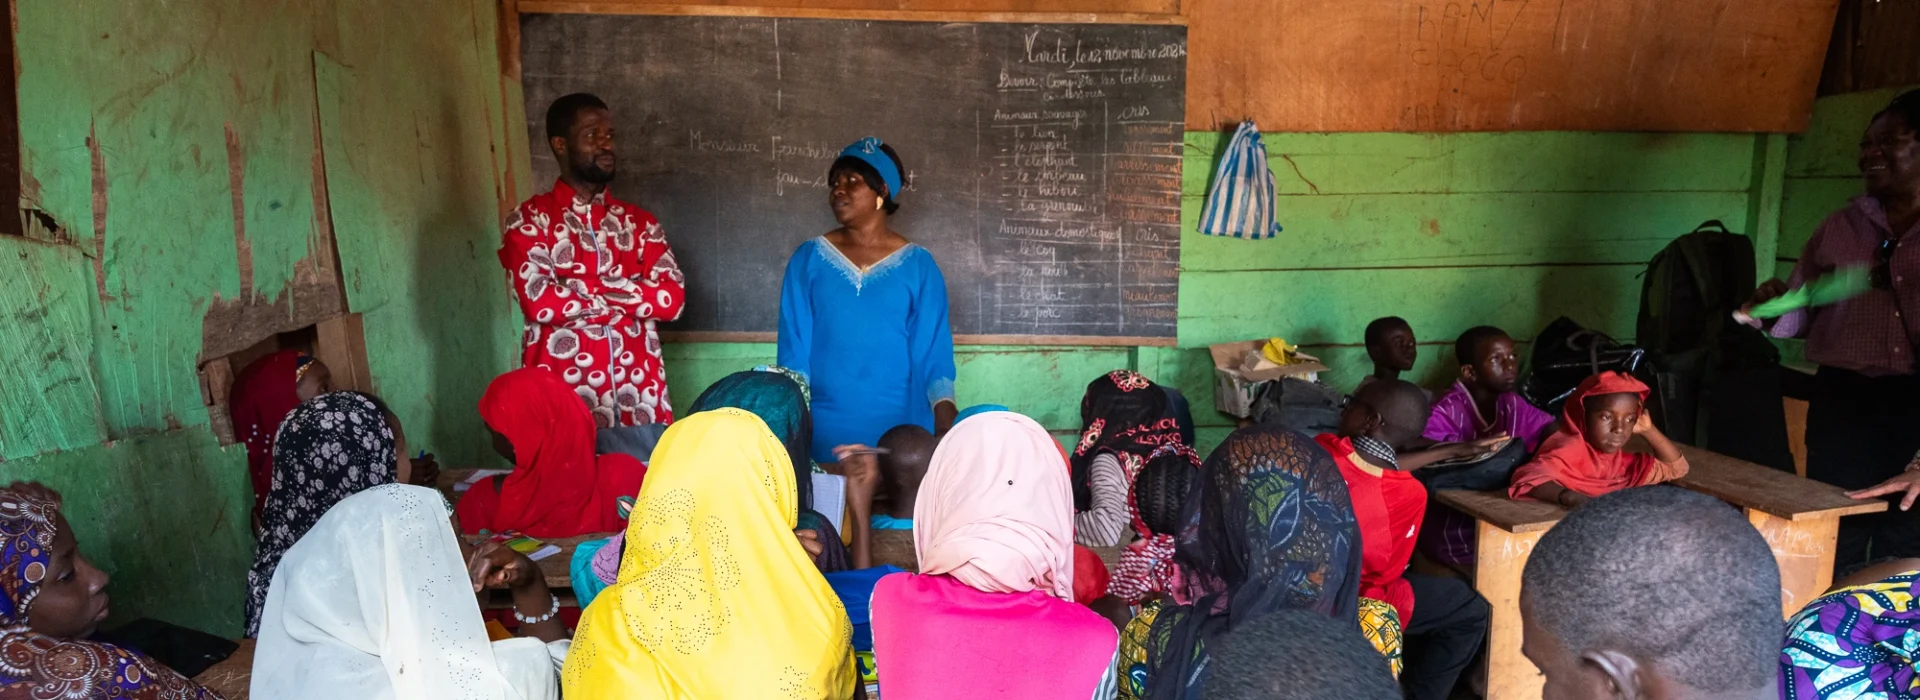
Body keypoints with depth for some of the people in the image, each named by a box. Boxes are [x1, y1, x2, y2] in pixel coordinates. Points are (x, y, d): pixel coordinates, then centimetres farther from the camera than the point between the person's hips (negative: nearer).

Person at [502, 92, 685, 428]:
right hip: (562, 395, -3)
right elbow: (539, 301, -14)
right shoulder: (529, 220, 2)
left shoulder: (639, 221, 12)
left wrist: (586, 286, -11)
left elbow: (672, 298, -2)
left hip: (641, 395, 3)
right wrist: (633, 294, -7)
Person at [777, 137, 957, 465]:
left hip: (900, 430, 0)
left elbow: (933, 352, -1)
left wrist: (946, 421, -15)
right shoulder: (808, 260, 4)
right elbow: (794, 349, 3)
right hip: (824, 431, 1)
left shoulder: (918, 265, 2)